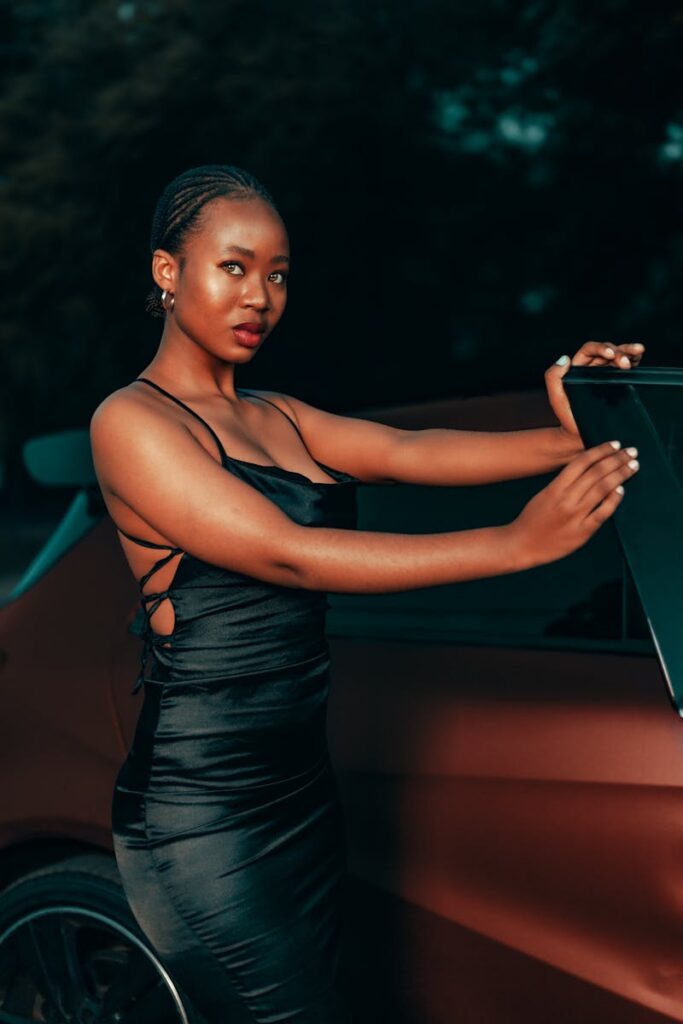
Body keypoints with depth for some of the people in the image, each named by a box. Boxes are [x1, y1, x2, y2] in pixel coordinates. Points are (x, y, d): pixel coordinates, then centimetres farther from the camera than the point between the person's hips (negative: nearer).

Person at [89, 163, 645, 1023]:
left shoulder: (276, 420, 15)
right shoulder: (131, 421, -9)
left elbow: (406, 450, -2)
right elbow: (286, 555, -20)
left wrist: (570, 443, -20)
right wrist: (516, 542, -25)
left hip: (300, 788, 7)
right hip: (200, 815, -7)